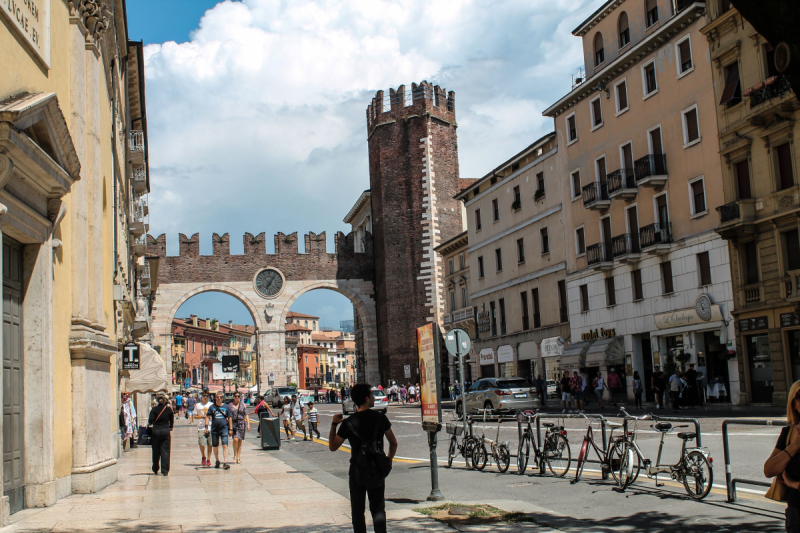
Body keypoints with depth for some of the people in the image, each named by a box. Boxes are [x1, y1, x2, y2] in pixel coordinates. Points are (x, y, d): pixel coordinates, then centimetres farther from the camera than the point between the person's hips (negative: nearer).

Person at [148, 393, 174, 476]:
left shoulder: (154, 409, -4)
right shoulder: (169, 409, -2)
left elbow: (150, 420, -11)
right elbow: (172, 421, 5)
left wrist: (150, 424, 11)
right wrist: (170, 428, 22)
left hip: (155, 431, 0)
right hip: (166, 431, 0)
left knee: (156, 452, 13)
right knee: (165, 451, 2)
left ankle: (155, 470, 25)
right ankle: (164, 471, -3)